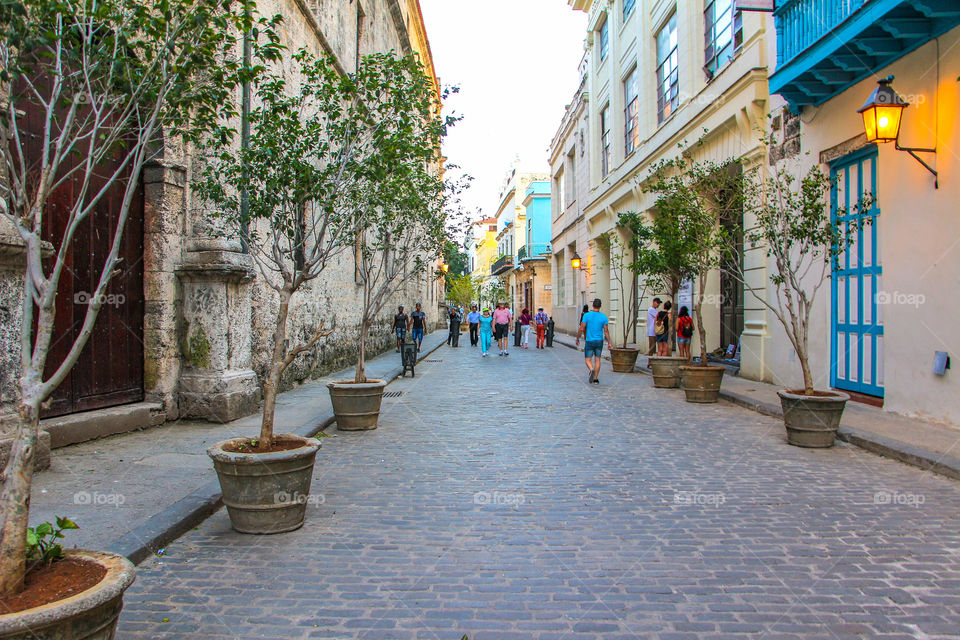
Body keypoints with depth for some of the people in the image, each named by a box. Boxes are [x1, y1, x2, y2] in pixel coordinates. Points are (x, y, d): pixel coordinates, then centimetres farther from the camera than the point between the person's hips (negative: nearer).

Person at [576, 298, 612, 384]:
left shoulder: (587, 315, -10)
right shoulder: (603, 316, -4)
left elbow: (581, 329, -9)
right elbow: (606, 331, -3)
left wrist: (577, 339, 3)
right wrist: (609, 342, 4)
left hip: (589, 341, -2)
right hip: (599, 341, 2)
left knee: (588, 359, 6)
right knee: (597, 359, 12)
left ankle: (592, 370, -24)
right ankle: (596, 378, 12)